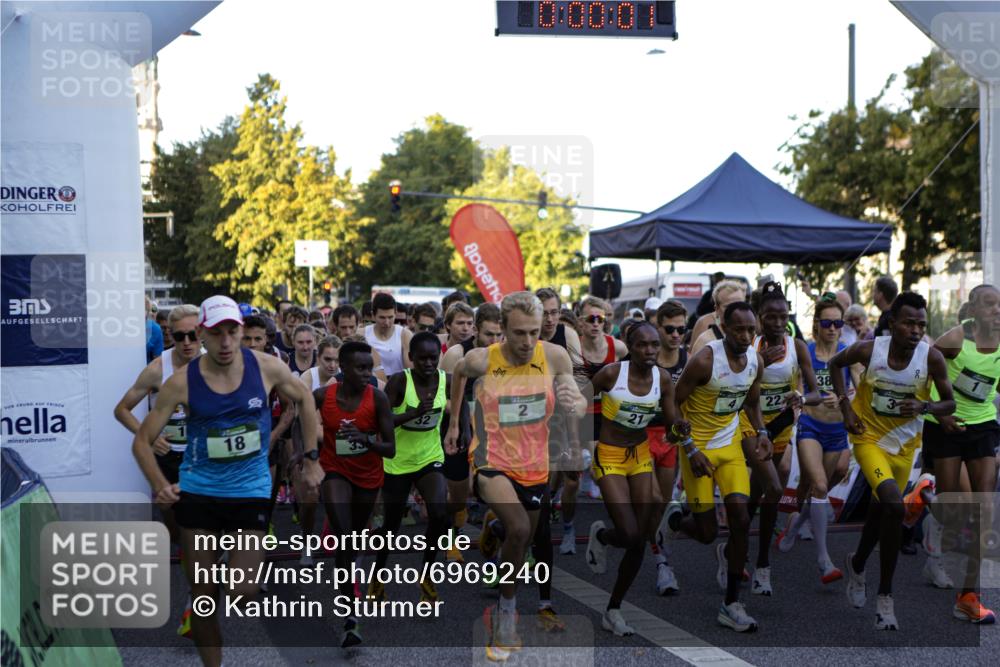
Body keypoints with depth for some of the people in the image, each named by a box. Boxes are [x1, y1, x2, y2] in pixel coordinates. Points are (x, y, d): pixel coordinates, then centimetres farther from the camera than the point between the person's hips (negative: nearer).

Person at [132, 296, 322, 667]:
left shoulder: (267, 368, -8)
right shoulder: (182, 382, -10)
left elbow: (303, 399, 11)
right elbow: (142, 441, -3)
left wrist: (311, 459, 9)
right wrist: (160, 486, -18)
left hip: (251, 492, 0)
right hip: (197, 492, 0)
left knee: (241, 595, -12)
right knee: (203, 597, 5)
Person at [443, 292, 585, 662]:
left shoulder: (555, 356, -12)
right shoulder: (481, 360, -13)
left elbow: (578, 403, -7)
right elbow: (459, 372, 10)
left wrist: (575, 403, -32)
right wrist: (453, 421, 17)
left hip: (535, 467, 3)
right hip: (492, 462, -3)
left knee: (520, 544, 17)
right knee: (518, 528, -28)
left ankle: (499, 615, 41)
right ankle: (508, 610, -6)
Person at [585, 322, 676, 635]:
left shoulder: (663, 379, -6)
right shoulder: (611, 372, -18)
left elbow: (673, 422, 0)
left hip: (641, 457, 5)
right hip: (609, 458, -4)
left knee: (640, 542, 3)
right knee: (630, 535, -17)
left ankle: (613, 611, 21)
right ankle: (600, 535, 21)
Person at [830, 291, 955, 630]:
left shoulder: (932, 358, -18)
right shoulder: (869, 349, -20)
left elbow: (950, 403, -5)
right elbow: (835, 364, 1)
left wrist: (923, 407, -26)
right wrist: (845, 407, -6)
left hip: (905, 444, 3)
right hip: (869, 437, -3)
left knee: (881, 508, 18)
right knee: (894, 504, -24)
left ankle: (857, 565, 50)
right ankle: (885, 597, -11)